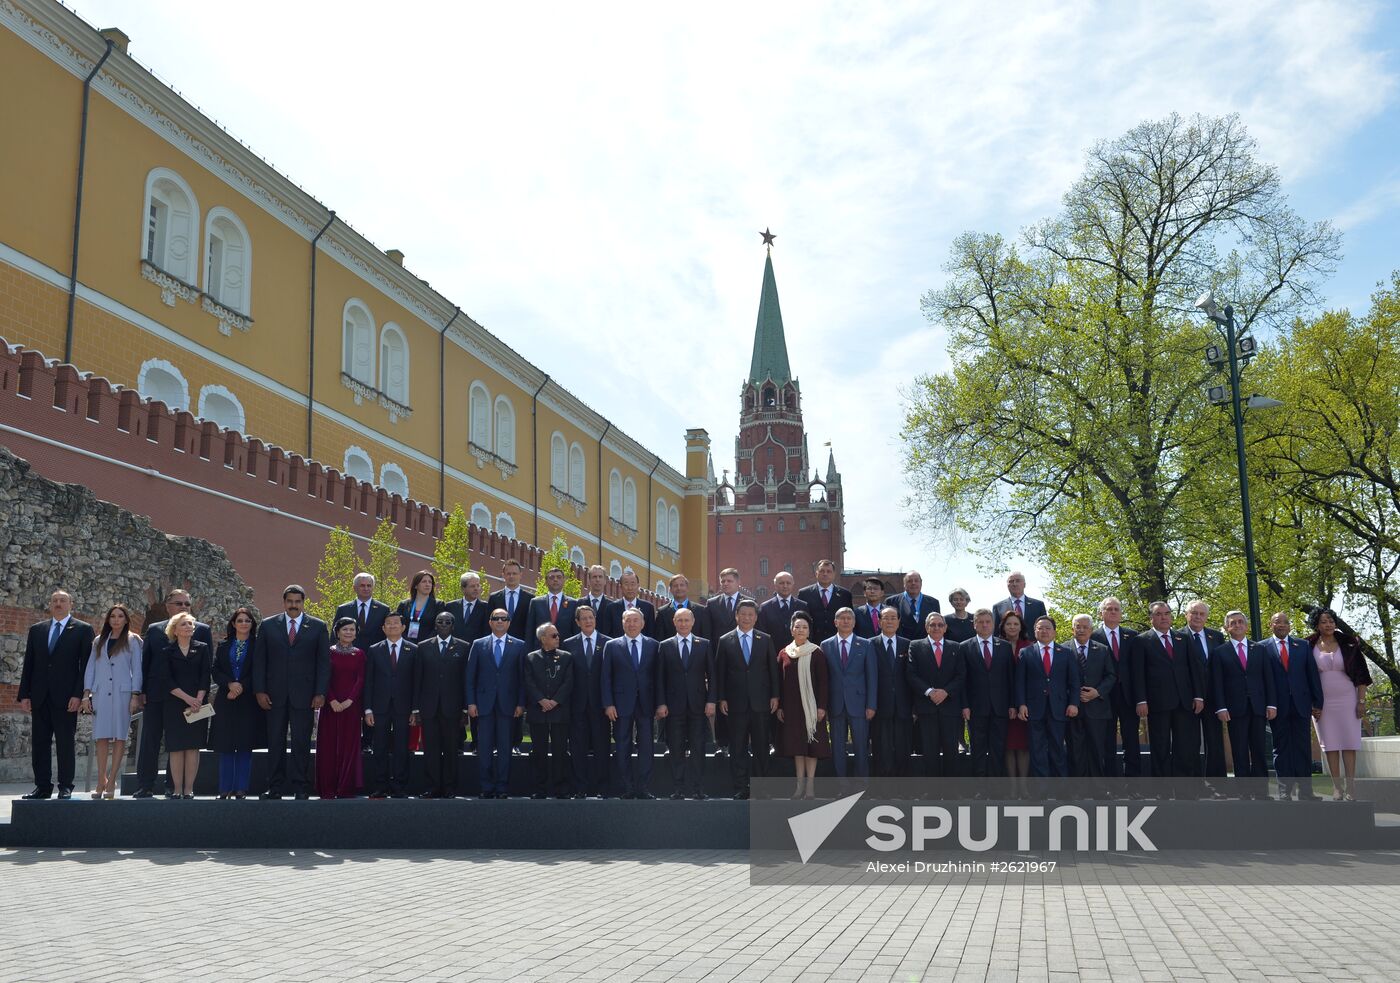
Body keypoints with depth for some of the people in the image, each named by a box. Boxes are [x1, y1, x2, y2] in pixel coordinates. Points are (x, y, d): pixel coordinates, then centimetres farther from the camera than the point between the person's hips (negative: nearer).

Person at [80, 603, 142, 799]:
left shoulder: (133, 641, 6)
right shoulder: (99, 641, 14)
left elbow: (136, 669, 2)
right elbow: (90, 668, 12)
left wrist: (135, 695, -6)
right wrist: (86, 694, 3)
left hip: (122, 693, -2)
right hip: (100, 693, 2)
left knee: (119, 737, -3)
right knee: (101, 737, -1)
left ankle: (111, 783, -1)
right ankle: (101, 782, 2)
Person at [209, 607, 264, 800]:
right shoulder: (223, 646, 11)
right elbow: (216, 671, 6)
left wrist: (242, 687, -13)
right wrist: (230, 684, -12)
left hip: (249, 702, -2)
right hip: (225, 702, 2)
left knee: (245, 746, -1)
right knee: (225, 747, 2)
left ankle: (241, 789, 3)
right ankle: (225, 789, 7)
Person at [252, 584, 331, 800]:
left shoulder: (318, 627, 5)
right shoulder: (267, 625, 8)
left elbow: (324, 662, 2)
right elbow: (259, 660, 6)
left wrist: (320, 693, -5)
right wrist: (259, 691, -2)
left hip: (304, 696, -1)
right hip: (274, 695, 1)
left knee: (302, 743, 1)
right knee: (275, 743, 5)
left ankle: (301, 788, 8)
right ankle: (275, 787, 13)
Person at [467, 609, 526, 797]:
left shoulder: (518, 646, 5)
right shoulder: (478, 645, 8)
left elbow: (522, 677, 3)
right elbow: (470, 676, 6)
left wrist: (521, 703, -3)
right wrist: (471, 702, -2)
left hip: (507, 704, -1)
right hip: (484, 704, 1)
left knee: (504, 748, 3)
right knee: (484, 747, 2)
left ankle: (502, 788, 9)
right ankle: (486, 788, 9)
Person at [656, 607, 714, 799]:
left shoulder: (704, 645, 7)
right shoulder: (665, 646, 6)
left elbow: (711, 675, 5)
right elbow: (660, 677, 4)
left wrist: (711, 701, -3)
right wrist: (661, 703, -4)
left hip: (698, 704, 0)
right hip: (674, 705, 0)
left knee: (698, 749, 1)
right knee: (676, 750, 3)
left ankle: (698, 789, 6)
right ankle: (677, 789, 8)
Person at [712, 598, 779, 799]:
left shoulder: (765, 640, 8)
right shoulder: (725, 641, 4)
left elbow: (773, 669, 7)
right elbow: (720, 672, 3)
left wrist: (774, 695, 1)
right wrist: (721, 698, -2)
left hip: (760, 701, 1)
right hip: (736, 703, -1)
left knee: (761, 747, 4)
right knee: (737, 748, 2)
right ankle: (740, 788, 7)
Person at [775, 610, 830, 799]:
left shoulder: (816, 653, -3)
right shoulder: (784, 654, 7)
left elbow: (823, 681, -5)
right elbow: (780, 682, 8)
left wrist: (822, 706, -10)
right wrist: (779, 706, 3)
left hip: (811, 705, -3)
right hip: (791, 706, 3)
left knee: (811, 742, -1)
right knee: (795, 743, 5)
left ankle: (810, 785, 4)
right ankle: (800, 783, 11)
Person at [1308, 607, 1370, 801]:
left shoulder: (1348, 644, 2)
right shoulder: (1309, 647, 2)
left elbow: (1361, 673, 3)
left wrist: (1361, 701, -3)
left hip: (1347, 699, 0)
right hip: (1322, 702, 0)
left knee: (1349, 741, -3)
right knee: (1330, 743, 1)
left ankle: (1351, 786, 0)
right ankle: (1337, 787, 4)